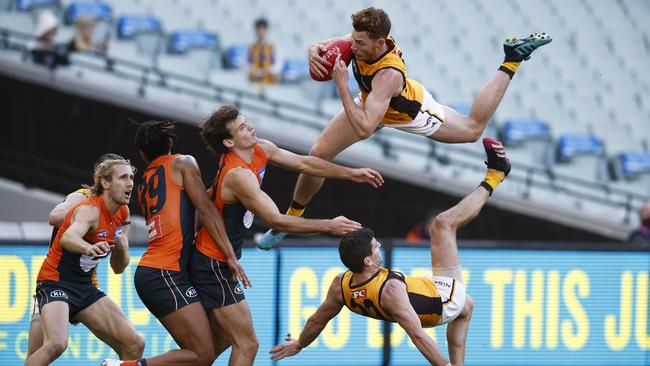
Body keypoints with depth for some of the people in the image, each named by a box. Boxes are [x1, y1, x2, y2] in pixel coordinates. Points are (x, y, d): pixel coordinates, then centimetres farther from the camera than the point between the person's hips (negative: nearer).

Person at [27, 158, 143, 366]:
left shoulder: (123, 214, 5)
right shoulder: (90, 210, -19)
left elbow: (118, 268, 14)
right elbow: (67, 238, -43)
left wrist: (121, 249, -9)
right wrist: (88, 248, -66)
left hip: (85, 289, 8)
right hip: (55, 284, -8)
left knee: (134, 345, -1)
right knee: (56, 344, -33)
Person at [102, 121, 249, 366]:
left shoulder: (144, 182, 23)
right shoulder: (183, 163, 4)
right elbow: (205, 210, -5)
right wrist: (230, 256, -7)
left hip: (149, 272, 8)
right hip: (166, 273, -8)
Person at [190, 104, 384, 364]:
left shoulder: (261, 149, 0)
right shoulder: (238, 175, -27)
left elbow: (303, 163, 13)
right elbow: (276, 221, -28)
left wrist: (352, 174, 11)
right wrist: (328, 226, -24)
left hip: (213, 262, 10)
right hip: (213, 265, -10)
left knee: (222, 339, 22)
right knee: (247, 345, -7)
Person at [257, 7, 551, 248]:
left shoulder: (388, 74, -49)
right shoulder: (365, 40, -32)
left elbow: (364, 128, -54)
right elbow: (324, 47, -13)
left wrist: (341, 85, -54)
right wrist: (315, 50, -37)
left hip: (411, 113, -5)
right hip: (371, 102, 5)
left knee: (473, 128, 22)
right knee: (318, 154, -5)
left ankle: (512, 59, 31)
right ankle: (291, 219, 16)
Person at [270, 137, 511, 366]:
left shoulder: (340, 286, -22)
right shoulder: (391, 290, -43)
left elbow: (317, 321, -6)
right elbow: (417, 336, -43)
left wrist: (298, 345, 13)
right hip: (446, 298, -6)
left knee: (466, 307, 38)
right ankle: (493, 177, 19)